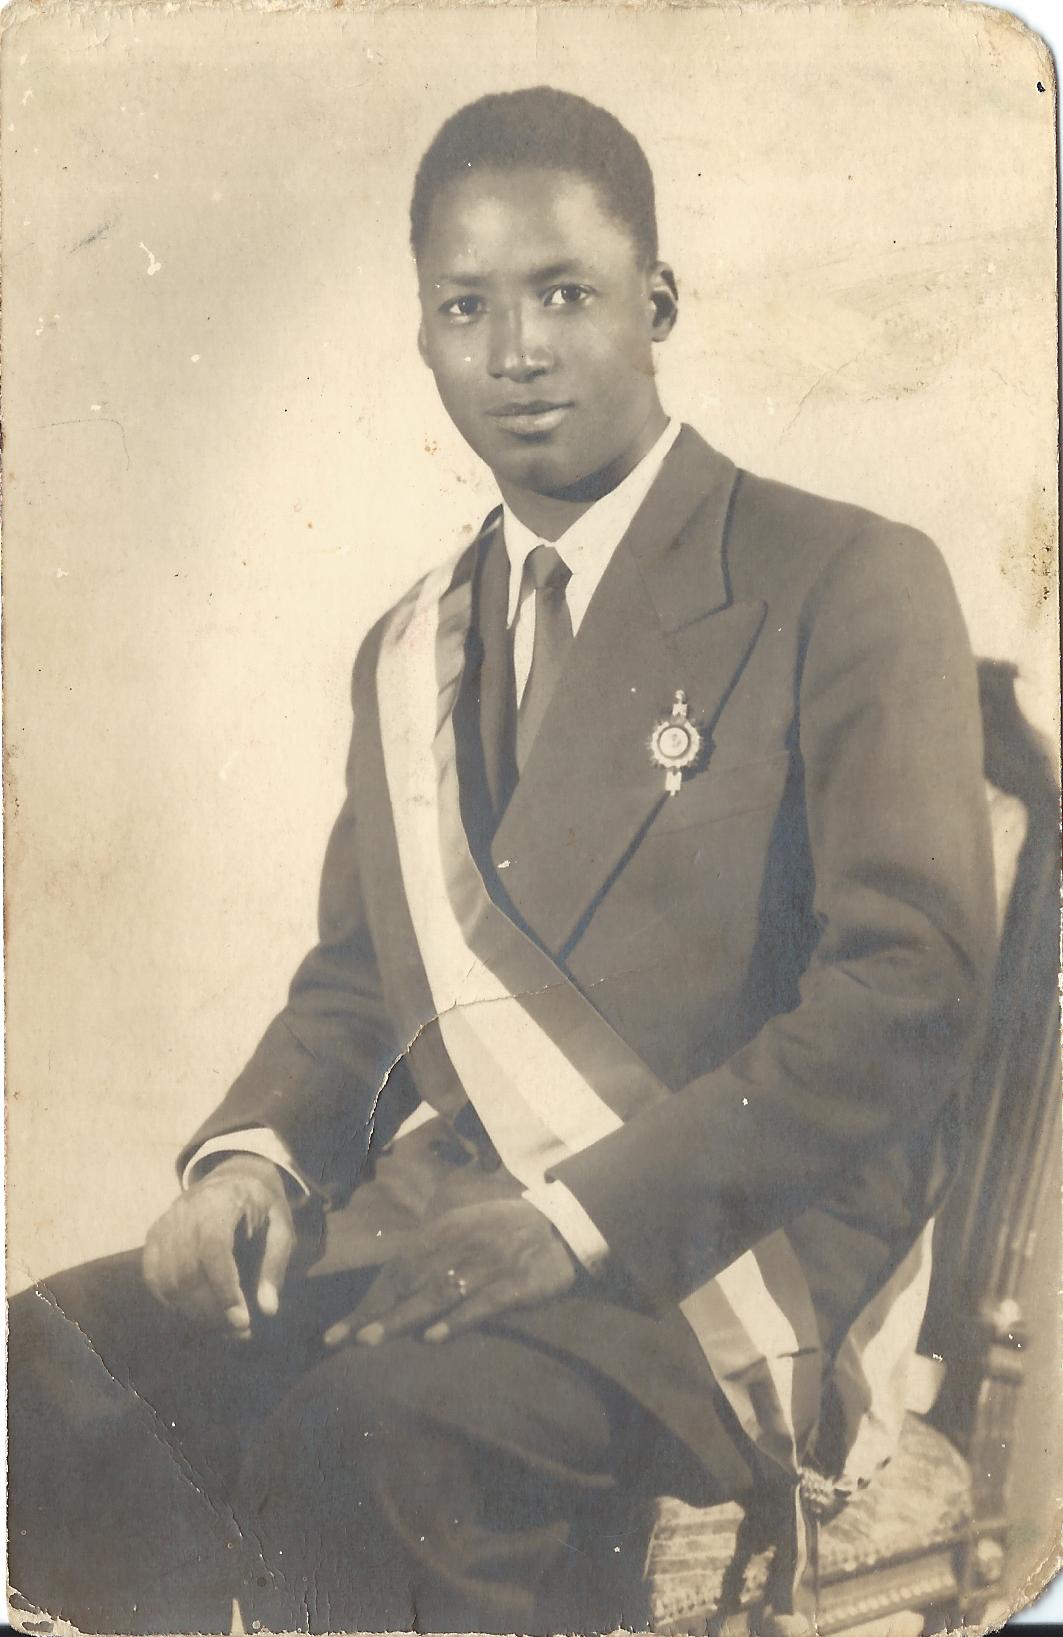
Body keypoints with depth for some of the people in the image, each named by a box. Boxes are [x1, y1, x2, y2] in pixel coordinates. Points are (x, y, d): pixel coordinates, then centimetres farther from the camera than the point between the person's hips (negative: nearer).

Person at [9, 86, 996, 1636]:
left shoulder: (851, 584, -2)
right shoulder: (408, 653, 18)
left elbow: (910, 991, -10)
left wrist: (584, 1212, -18)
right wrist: (255, 1154, -3)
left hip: (723, 1251, -5)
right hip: (426, 1220, 6)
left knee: (370, 1431, -32)